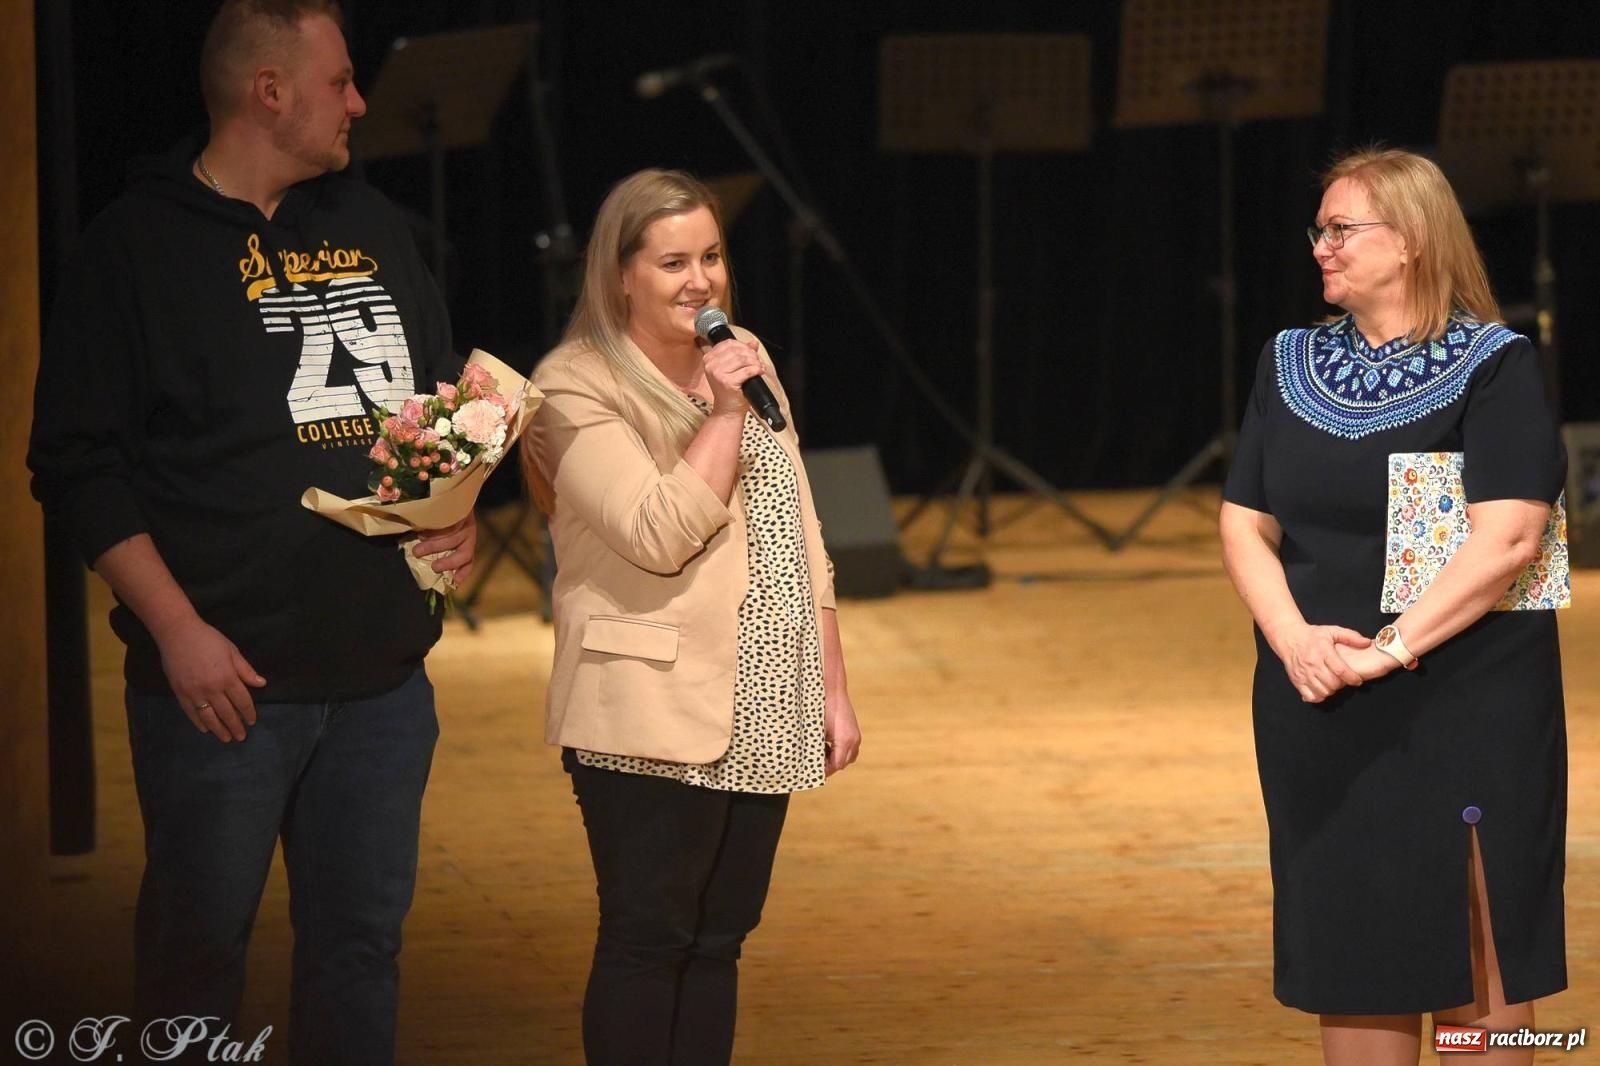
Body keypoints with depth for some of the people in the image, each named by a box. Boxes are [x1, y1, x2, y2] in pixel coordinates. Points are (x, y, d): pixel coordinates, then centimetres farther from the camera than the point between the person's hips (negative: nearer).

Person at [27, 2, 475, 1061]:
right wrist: (177, 630, -15)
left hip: (382, 673, 6)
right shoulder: (139, 246, -6)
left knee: (361, 941, 11)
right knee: (199, 943, 1)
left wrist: (455, 507, 4)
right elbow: (80, 464, -8)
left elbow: (444, 396, 24)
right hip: (223, 676, -5)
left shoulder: (374, 228, 13)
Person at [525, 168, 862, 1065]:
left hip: (758, 720, 7)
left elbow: (801, 544, 18)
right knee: (649, 939, -6)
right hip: (654, 720, -7)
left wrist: (833, 688, 15)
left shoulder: (746, 365, 15)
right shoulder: (580, 388, -8)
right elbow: (659, 536, -19)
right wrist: (723, 415, -17)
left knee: (719, 940, 8)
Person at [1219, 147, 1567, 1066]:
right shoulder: (1292, 366, 11)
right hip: (1321, 716, 5)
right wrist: (1296, 638, -11)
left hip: (1466, 711, -5)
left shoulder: (1493, 367, -6)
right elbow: (1246, 525, 7)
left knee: (1477, 963, -2)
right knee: (1349, 952, 8)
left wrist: (1391, 649, -22)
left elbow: (1506, 539, -16)